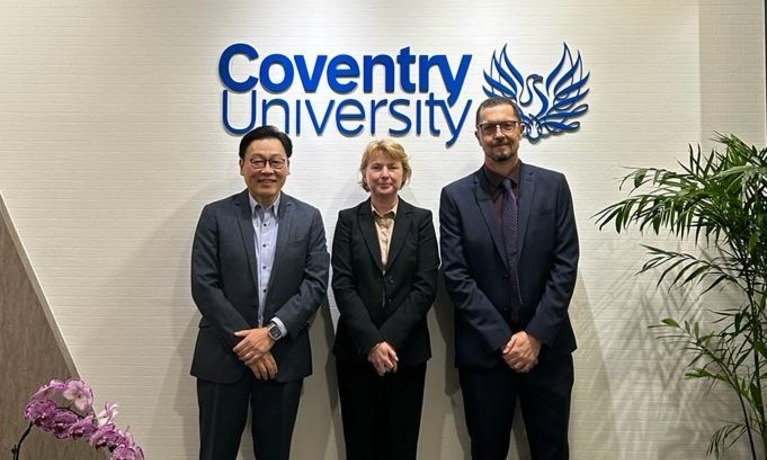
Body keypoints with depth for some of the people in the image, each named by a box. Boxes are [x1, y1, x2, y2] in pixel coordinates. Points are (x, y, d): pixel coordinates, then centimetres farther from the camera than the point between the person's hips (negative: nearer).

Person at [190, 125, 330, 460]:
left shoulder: (308, 218, 4)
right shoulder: (216, 216, 0)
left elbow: (315, 284, -4)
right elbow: (204, 286, -6)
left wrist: (272, 332, -15)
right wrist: (244, 341, -13)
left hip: (284, 357, 1)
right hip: (223, 356, -1)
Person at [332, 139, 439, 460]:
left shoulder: (421, 220, 5)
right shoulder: (348, 220, 5)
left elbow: (426, 286, -4)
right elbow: (342, 285, -4)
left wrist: (389, 339, -13)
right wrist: (371, 342, -14)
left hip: (407, 350, 0)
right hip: (357, 350, 0)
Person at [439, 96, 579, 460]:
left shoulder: (553, 186, 3)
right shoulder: (456, 196, 0)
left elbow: (565, 265, -2)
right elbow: (456, 276, -6)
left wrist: (535, 335, -10)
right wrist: (503, 339, -11)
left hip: (547, 346, 1)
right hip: (483, 349, 0)